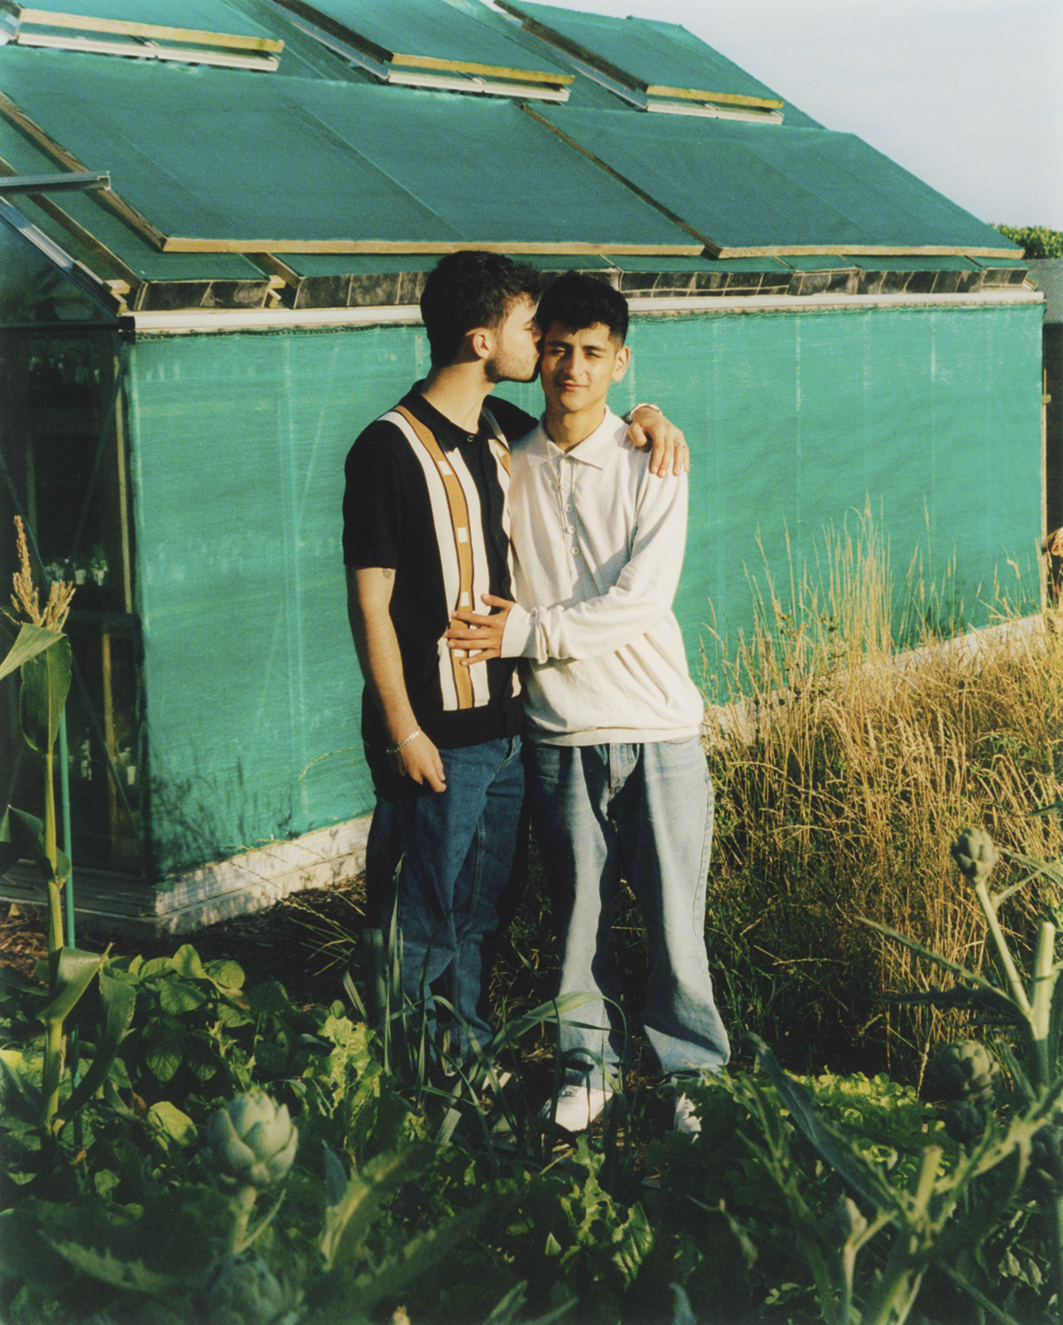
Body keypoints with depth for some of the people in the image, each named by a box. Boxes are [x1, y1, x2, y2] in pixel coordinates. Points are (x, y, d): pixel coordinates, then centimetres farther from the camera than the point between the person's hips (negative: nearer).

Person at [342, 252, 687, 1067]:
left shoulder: (502, 431, 7)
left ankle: (469, 1048, 33)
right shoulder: (390, 449, -15)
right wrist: (404, 733, -16)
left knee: (478, 907, 18)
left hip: (506, 720, 7)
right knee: (419, 917, 4)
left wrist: (645, 416, 6)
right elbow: (370, 604, -15)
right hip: (435, 735, -7)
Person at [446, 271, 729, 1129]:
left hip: (657, 726, -2)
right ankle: (591, 1062, 26)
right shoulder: (510, 467, 4)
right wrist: (493, 634, -4)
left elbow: (641, 600, -13)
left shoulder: (650, 464, -3)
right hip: (559, 730, 2)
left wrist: (531, 633, -15)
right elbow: (492, 591, 14)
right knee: (579, 910, 9)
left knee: (675, 910, 2)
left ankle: (692, 1065, 19)